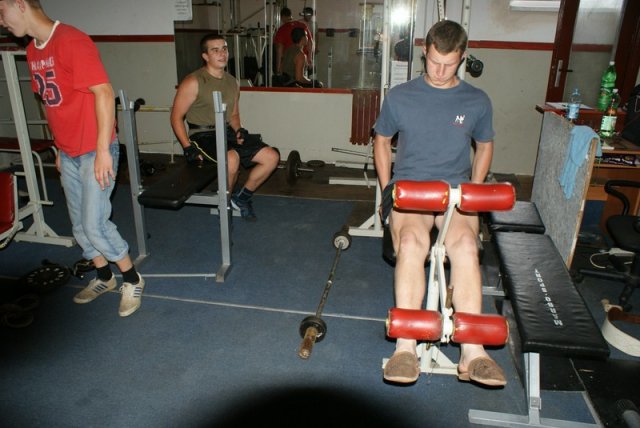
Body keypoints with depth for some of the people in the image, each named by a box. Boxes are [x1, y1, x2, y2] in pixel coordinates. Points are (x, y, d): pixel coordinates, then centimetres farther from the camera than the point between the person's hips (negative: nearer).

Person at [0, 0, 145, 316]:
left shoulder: (71, 41, -15)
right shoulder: (33, 50, 11)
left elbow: (104, 93, -20)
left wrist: (103, 150, -22)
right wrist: (60, 149, 18)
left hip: (95, 151, -8)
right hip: (68, 153, 8)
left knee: (95, 225, -7)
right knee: (79, 225, 14)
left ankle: (132, 280, 13)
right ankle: (104, 277, 32)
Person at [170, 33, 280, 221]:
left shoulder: (232, 82, 12)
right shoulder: (193, 82, -9)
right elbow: (176, 117, -7)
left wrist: (239, 130, 1)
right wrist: (188, 147, -17)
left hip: (227, 133, 7)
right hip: (203, 136, -7)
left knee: (272, 157, -7)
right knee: (232, 158, -38)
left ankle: (242, 198, 9)